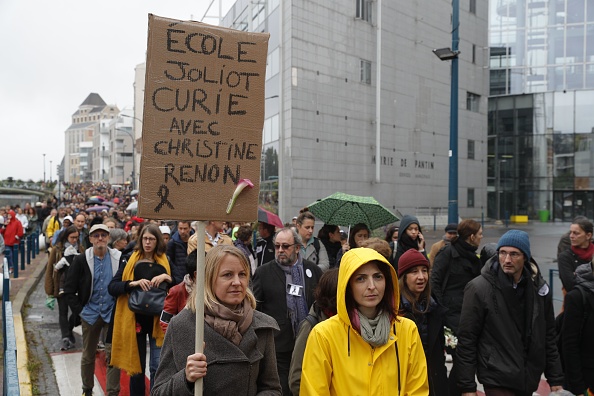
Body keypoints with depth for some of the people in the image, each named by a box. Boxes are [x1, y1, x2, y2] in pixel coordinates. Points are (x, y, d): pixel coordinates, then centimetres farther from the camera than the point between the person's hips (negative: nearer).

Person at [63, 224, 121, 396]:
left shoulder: (118, 258, -7)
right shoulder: (81, 260, -5)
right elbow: (69, 289, -1)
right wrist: (79, 309, -4)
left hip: (112, 313, -1)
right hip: (90, 313, 1)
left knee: (113, 354, 2)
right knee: (88, 355, 15)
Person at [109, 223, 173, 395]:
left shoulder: (166, 262, 5)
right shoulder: (129, 261, 4)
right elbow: (112, 287, -4)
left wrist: (167, 278, -16)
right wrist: (133, 283, -20)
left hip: (158, 320, 0)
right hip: (134, 319, 1)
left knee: (157, 367, 0)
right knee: (136, 367, 12)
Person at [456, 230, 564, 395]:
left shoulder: (539, 288, 0)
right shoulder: (478, 288, -14)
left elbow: (548, 336, 9)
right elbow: (466, 340, -11)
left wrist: (556, 380, 8)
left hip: (529, 379, 5)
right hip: (497, 381, -4)